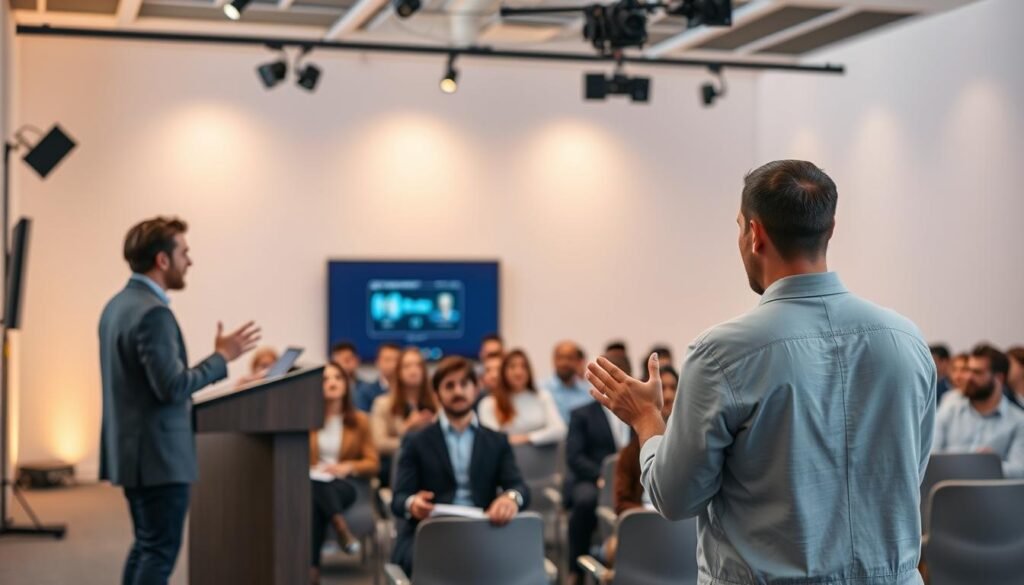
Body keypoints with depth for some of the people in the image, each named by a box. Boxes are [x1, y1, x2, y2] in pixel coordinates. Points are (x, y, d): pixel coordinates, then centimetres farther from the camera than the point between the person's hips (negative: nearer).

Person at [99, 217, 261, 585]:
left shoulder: (118, 304, 11)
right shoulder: (153, 312, -20)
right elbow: (172, 386, -24)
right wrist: (222, 357, -14)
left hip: (132, 449, 10)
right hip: (158, 455, -10)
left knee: (146, 547, 17)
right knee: (160, 553, -3)